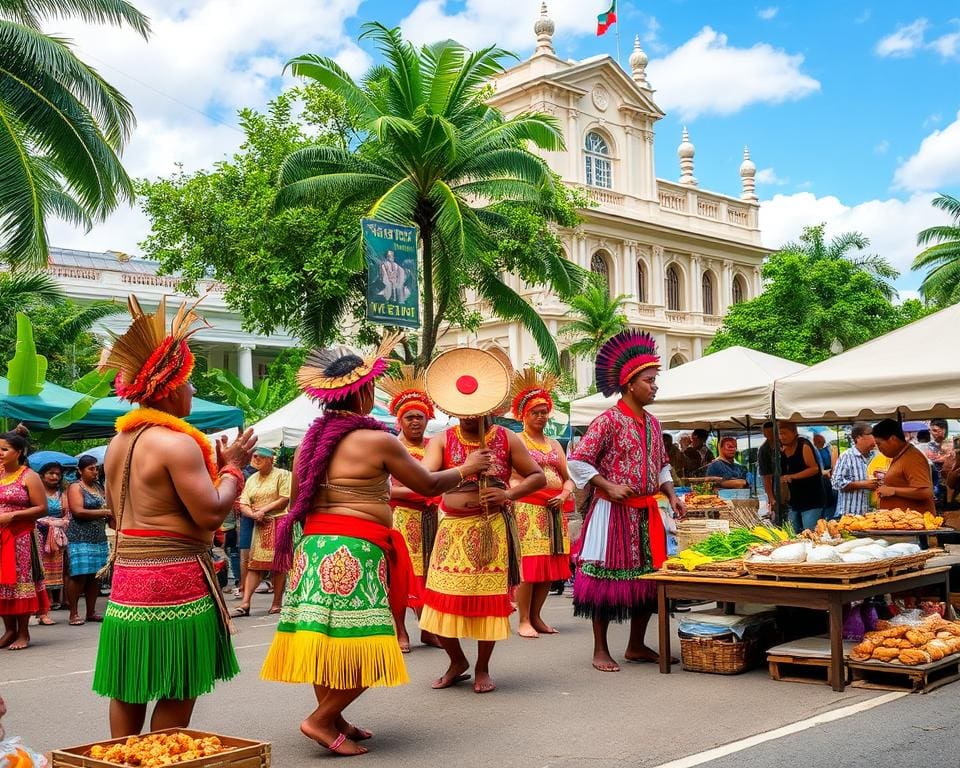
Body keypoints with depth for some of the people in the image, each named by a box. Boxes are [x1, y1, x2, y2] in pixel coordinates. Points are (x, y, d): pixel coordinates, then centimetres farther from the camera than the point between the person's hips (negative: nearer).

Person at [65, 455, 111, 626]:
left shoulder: (100, 487, 17)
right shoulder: (75, 487, -3)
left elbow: (107, 506, 22)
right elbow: (78, 511, -15)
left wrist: (112, 515, 0)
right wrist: (104, 513, -14)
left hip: (100, 539, 6)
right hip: (81, 539, -6)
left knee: (95, 576, 6)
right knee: (79, 576, -8)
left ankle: (91, 612, 12)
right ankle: (73, 613, -1)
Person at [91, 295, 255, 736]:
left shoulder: (118, 443, 12)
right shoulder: (176, 443, -16)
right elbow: (211, 513, -18)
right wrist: (232, 469, -3)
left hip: (126, 572, 9)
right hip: (174, 576, -9)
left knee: (128, 688, 14)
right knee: (176, 693, 1)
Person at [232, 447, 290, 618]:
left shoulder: (281, 474, 0)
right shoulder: (251, 479, 16)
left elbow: (285, 499, -10)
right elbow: (243, 506, 8)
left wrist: (263, 509, -12)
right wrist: (254, 514, -13)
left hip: (278, 522, -5)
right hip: (259, 526, 5)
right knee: (254, 564, 0)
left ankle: (277, 603, 4)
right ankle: (245, 604, -5)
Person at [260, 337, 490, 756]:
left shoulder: (313, 438, 8)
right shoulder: (378, 441, -10)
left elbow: (296, 501, 14)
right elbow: (428, 485, 1)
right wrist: (467, 469, 17)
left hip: (313, 545, 8)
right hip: (355, 550, -8)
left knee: (327, 638, 13)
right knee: (365, 647, -1)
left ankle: (332, 718, 22)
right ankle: (320, 720, -2)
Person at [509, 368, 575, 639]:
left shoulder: (554, 444, 19)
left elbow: (568, 478, 16)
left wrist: (563, 495, -3)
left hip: (554, 510, 6)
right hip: (527, 509, -6)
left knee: (550, 565, 6)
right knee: (527, 564, -9)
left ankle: (536, 617, 16)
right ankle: (524, 621, -3)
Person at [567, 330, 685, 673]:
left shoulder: (652, 423, 12)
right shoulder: (609, 420, -11)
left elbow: (662, 465, 22)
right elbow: (578, 461, -14)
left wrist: (672, 496, 8)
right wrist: (609, 487, -19)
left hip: (647, 513, 8)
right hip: (614, 512, -8)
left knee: (648, 577, 11)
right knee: (607, 577, -3)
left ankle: (636, 645, 23)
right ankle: (600, 650, 7)